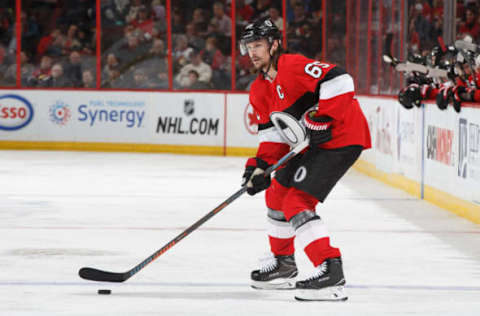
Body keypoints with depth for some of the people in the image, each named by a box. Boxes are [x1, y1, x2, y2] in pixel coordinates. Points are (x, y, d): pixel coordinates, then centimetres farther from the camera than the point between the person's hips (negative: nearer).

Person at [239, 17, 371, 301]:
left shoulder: (293, 66, -19)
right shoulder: (261, 89, 12)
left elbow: (339, 82, -29)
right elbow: (273, 131, 14)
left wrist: (320, 120, -29)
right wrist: (261, 165, 0)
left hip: (341, 138, -10)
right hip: (312, 143, 10)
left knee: (297, 203, -19)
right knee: (277, 192, 20)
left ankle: (331, 271, -24)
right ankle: (283, 263, 37)